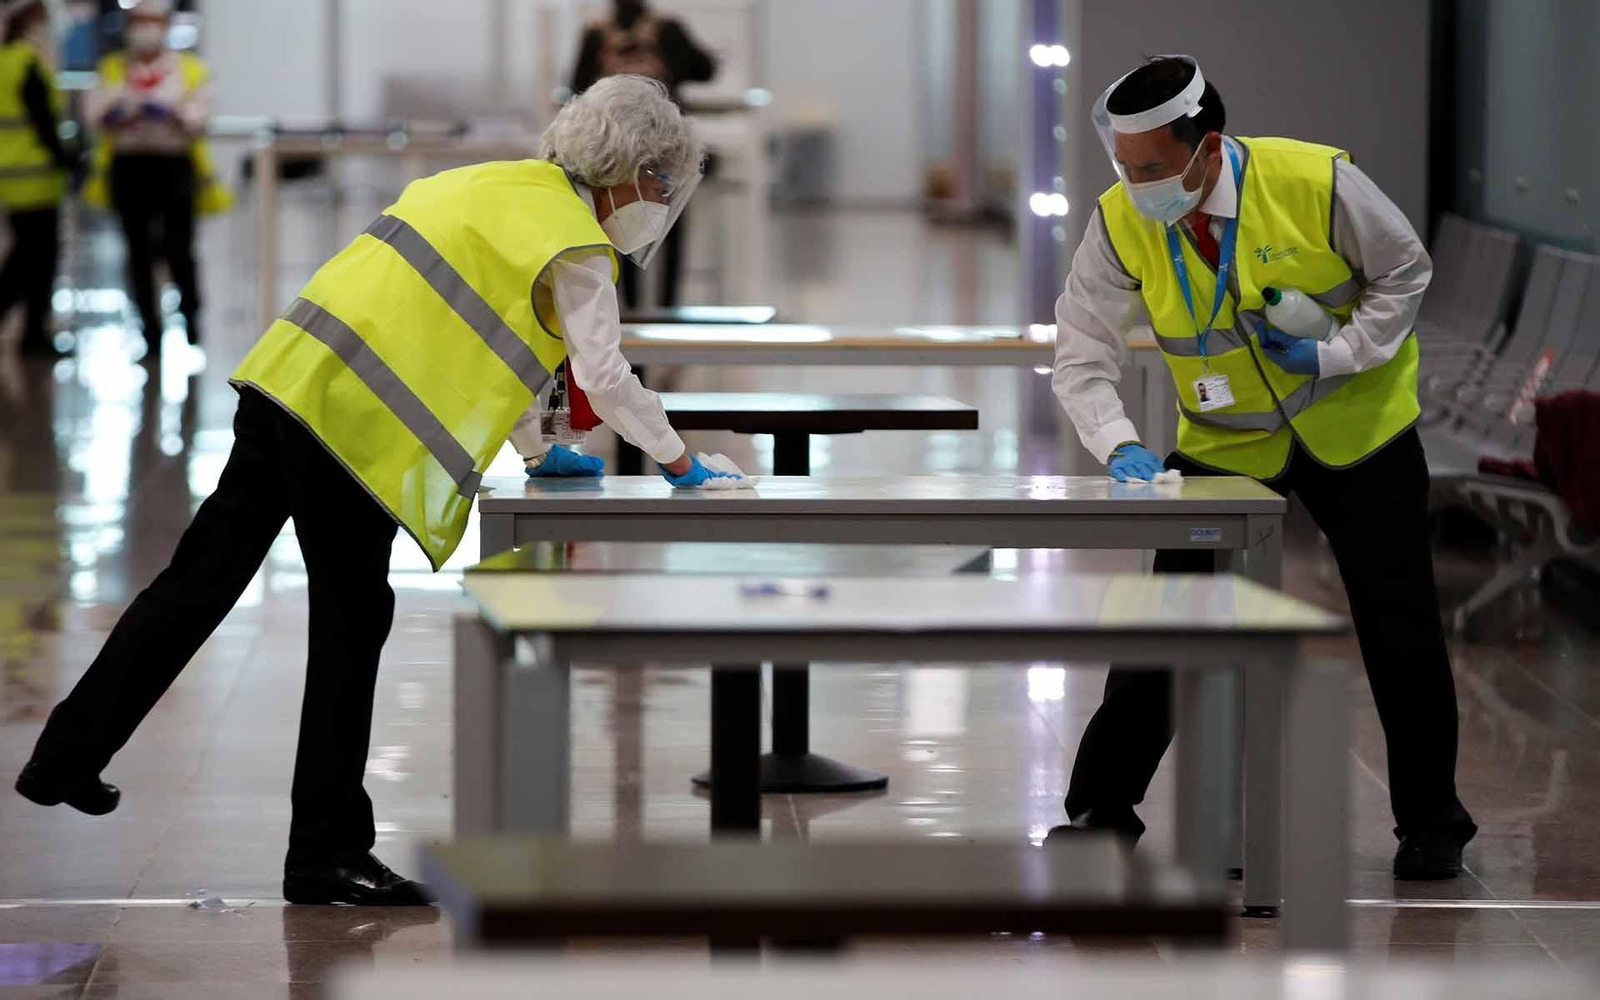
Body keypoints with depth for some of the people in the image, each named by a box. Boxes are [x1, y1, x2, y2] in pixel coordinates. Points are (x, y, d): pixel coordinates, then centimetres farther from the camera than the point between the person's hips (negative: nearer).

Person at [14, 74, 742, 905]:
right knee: (352, 623, 1)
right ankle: (327, 856, 8)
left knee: (202, 580, 15)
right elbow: (605, 375, -7)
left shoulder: (500, 186, 22)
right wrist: (680, 464, 6)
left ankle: (67, 759, 21)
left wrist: (537, 453, 30)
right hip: (350, 420, -8)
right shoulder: (572, 244, -5)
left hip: (285, 378, 8)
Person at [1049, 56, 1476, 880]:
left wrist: (1338, 353, -20)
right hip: (1225, 444, 1)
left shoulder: (1317, 182, -24)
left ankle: (1431, 825, 17)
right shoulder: (1120, 224, -19)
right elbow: (1081, 354, -13)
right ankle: (1103, 806, 8)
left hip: (1355, 426, -1)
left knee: (1401, 628, 3)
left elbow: (1404, 271, -8)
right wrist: (1120, 447, -29)